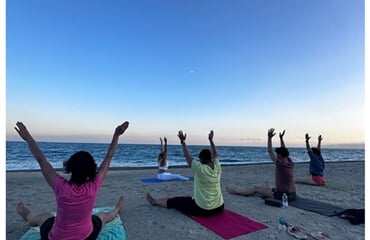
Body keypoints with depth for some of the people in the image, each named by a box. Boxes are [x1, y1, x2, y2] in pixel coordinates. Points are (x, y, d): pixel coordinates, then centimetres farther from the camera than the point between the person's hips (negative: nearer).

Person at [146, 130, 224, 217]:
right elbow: (215, 154, 14)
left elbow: (187, 157, -10)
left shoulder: (200, 169, -22)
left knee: (175, 201, 14)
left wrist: (183, 141, -1)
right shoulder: (217, 167, -6)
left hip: (202, 210, -6)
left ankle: (154, 201, 37)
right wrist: (211, 140, 23)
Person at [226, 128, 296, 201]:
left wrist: (269, 137, -15)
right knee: (267, 185, 30)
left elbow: (270, 152, -15)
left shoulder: (280, 165, -20)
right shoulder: (291, 164, 1)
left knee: (256, 188, 5)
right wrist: (281, 138, 18)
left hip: (282, 195, -8)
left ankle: (235, 191, 19)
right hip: (292, 195, 8)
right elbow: (284, 151, 15)